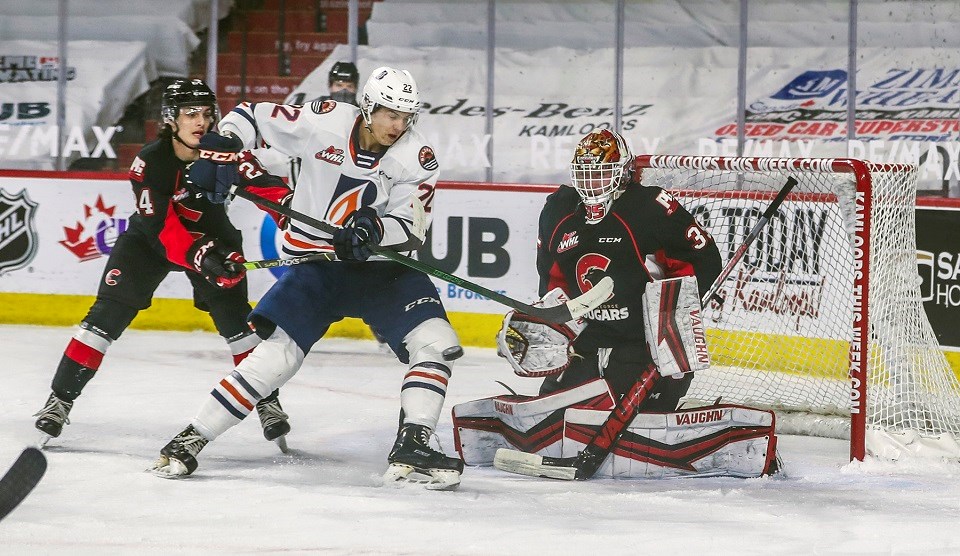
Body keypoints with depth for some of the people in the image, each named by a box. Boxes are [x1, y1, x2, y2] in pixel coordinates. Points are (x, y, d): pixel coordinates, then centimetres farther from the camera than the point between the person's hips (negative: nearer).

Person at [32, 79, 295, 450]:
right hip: (150, 238, -2)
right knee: (108, 315, -9)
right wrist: (202, 256, -49)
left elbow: (267, 187, -21)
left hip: (210, 234, 2)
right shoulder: (151, 162, -28)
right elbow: (162, 227, -35)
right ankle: (61, 398, -2)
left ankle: (267, 401, 2)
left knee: (235, 318, -10)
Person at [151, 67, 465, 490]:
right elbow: (252, 115, 1)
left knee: (436, 342, -17)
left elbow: (411, 230, -12)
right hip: (315, 264, -2)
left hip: (382, 267, 2)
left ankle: (410, 450, -15)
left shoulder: (417, 158, -7)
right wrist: (222, 146, -17)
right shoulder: (323, 123, -12)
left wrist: (376, 228, -33)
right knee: (275, 355, -14)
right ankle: (190, 440, -4)